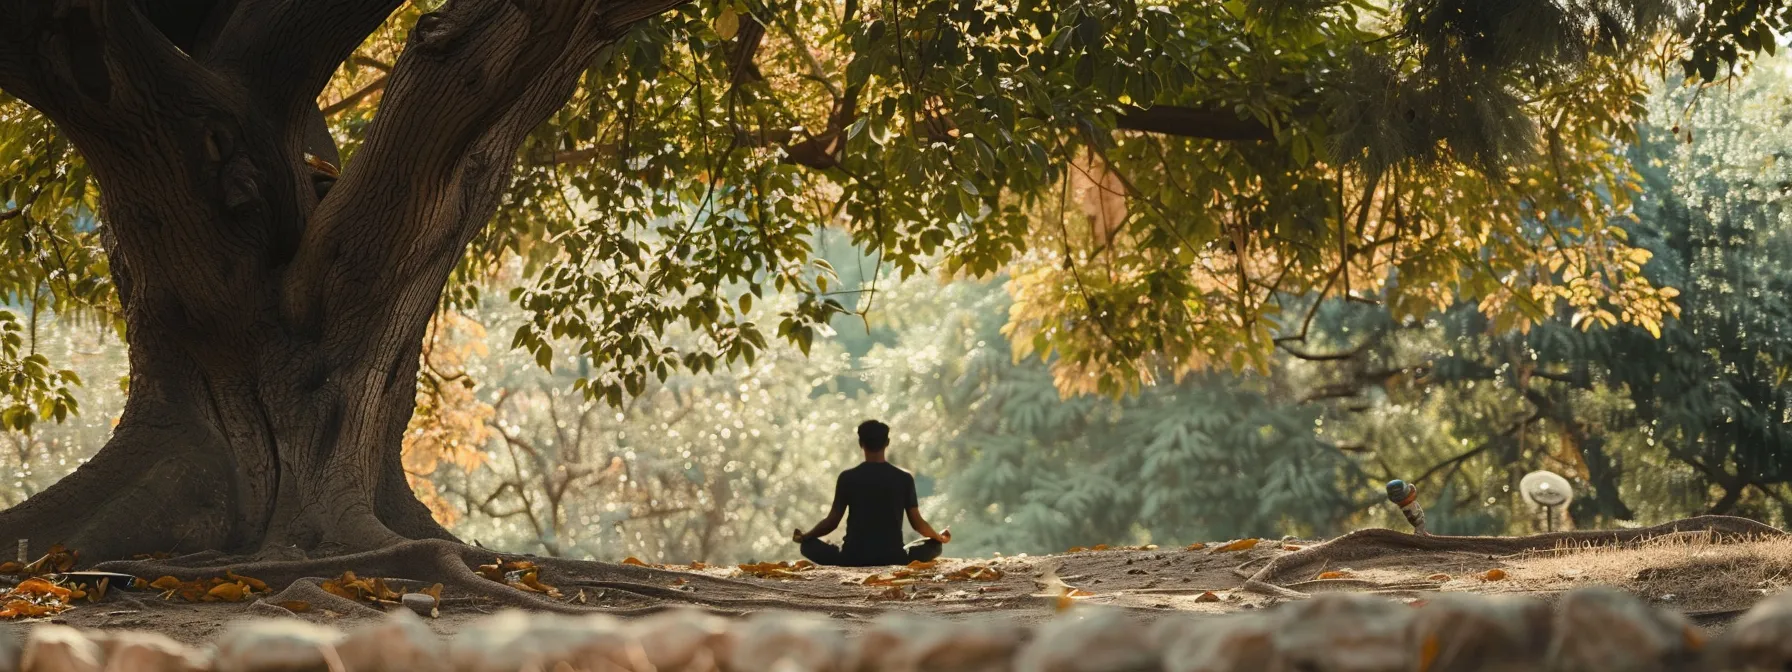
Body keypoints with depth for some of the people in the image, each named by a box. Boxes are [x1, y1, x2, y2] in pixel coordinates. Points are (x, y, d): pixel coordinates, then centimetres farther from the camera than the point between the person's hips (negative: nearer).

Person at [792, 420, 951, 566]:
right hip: (892, 557, 1)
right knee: (934, 545, 25)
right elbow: (917, 523, 4)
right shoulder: (904, 478, 0)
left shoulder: (847, 477, -3)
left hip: (854, 558, -1)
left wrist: (804, 536, 20)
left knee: (808, 545, 21)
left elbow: (832, 521, 1)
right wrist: (940, 537, 25)